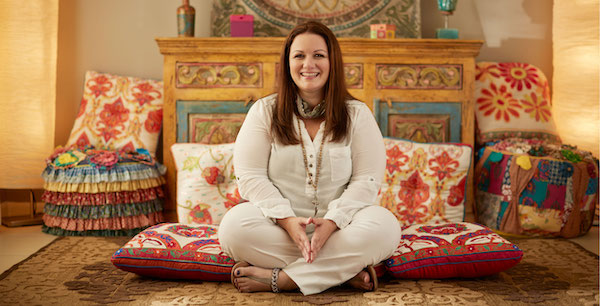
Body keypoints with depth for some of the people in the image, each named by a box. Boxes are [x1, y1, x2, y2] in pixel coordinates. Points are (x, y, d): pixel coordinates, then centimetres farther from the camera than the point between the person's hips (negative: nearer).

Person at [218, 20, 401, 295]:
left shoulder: (357, 114, 4)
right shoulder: (264, 111, 5)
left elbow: (366, 180, -3)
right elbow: (250, 177, -3)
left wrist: (331, 222, -20)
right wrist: (287, 220, -18)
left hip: (339, 223, 0)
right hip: (279, 223, 1)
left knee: (385, 227, -29)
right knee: (233, 226, -30)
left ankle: (277, 279, -23)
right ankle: (347, 267, -21)